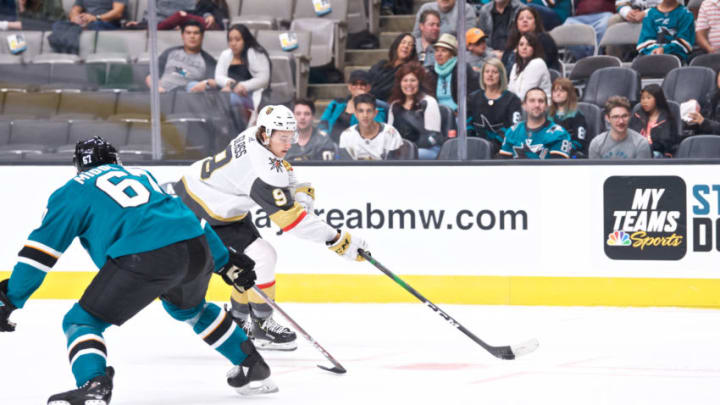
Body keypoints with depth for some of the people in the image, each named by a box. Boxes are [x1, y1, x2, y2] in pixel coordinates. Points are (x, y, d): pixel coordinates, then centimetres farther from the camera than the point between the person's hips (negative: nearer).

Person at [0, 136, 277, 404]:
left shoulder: (73, 191, 18)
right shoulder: (140, 175, 35)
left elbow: (41, 249, 12)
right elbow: (191, 218, 36)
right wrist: (226, 262, 44)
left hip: (145, 258, -6)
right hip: (197, 249, 6)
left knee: (82, 321, 4)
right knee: (188, 307, 37)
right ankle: (252, 366, 42)